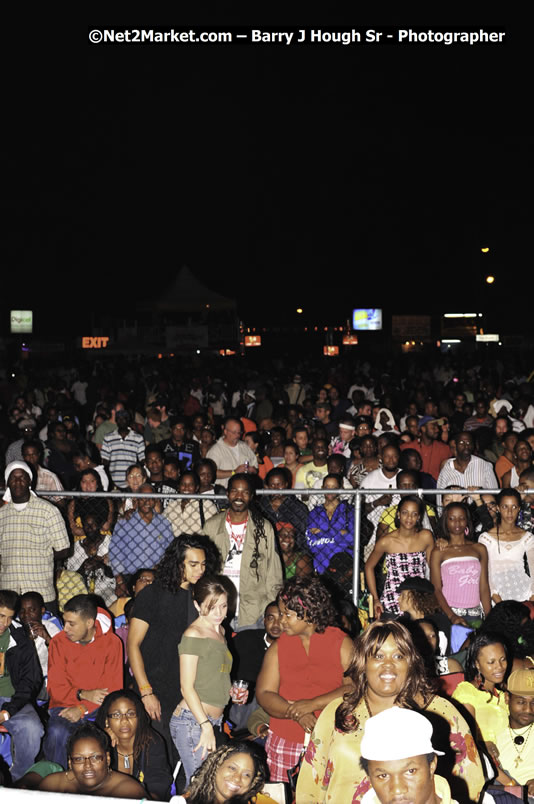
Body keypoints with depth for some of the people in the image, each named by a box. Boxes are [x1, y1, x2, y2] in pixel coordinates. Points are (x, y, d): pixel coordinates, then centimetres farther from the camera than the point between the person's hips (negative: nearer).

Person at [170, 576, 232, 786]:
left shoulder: (220, 631, 16)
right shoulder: (193, 635, -9)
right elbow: (187, 687, -12)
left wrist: (232, 691, 9)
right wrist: (206, 726, -17)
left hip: (213, 721, 8)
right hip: (192, 721, -8)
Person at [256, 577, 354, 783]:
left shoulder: (342, 644, 2)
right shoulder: (278, 648, 9)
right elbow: (264, 694, 2)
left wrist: (313, 704, -15)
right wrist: (295, 712, -14)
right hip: (284, 743, 2)